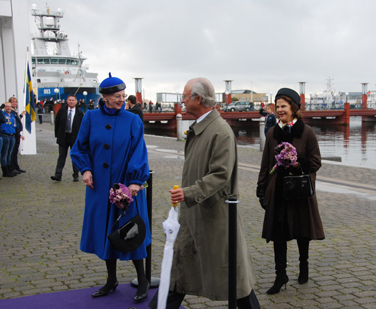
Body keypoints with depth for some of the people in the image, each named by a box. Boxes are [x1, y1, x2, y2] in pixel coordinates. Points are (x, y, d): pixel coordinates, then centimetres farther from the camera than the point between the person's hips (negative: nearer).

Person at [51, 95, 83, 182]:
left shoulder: (79, 113, -1)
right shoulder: (62, 111, 3)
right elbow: (57, 123, 7)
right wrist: (57, 135, 2)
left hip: (75, 138, -1)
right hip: (63, 137, 1)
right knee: (62, 156, 2)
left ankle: (76, 175, 16)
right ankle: (58, 175, 1)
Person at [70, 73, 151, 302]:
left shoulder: (133, 121, -6)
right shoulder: (91, 118, 0)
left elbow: (139, 152, -11)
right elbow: (81, 146, 7)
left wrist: (135, 180, -20)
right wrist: (86, 169, -8)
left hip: (125, 185, -3)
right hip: (100, 185, 3)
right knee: (105, 231, 11)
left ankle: (142, 281, 19)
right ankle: (112, 281, 27)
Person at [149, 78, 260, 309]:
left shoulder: (221, 131, -20)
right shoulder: (197, 128, 10)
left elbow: (221, 175, -26)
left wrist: (189, 193, -33)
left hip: (214, 213, -9)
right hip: (193, 212, 9)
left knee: (230, 268, 4)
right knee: (179, 260, 14)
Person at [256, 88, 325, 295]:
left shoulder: (306, 132, -6)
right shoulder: (273, 133, 5)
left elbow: (316, 162, -4)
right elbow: (266, 164, 8)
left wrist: (299, 164, -22)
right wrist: (262, 189, 5)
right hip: (277, 192, 3)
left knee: (302, 231, 12)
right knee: (278, 233, 2)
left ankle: (304, 266, 35)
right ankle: (280, 276, 11)